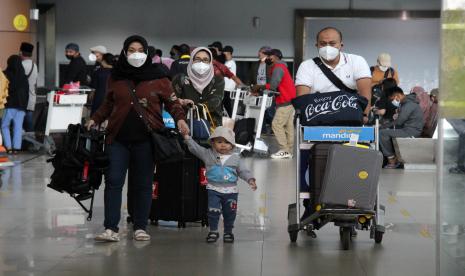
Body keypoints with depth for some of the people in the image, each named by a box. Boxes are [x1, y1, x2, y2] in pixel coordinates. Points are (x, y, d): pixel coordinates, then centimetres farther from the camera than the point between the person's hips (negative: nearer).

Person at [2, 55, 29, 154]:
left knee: (5, 126, 9)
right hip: (21, 105, 3)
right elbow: (27, 93, 11)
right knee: (18, 127, 5)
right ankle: (16, 147, -1)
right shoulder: (24, 77, 7)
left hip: (10, 105, -3)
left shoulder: (6, 75, -7)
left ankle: (8, 146, -2)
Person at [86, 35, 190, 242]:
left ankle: (140, 228, 14)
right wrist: (95, 120, 10)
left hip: (146, 138, -2)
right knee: (113, 181, -5)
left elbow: (172, 101, 4)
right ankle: (111, 229, -5)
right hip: (118, 138, 2)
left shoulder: (158, 78, 3)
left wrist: (180, 119, -12)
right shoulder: (116, 77, 10)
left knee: (143, 184, 4)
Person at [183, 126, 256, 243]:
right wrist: (187, 137, -12)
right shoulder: (208, 154, 1)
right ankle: (213, 231, 11)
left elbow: (243, 171, 2)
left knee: (229, 213, 8)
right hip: (214, 190, -1)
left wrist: (250, 179, -13)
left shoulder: (236, 158, 2)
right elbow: (195, 148, -1)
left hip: (231, 191, 1)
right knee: (213, 211, -6)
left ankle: (228, 232, 26)